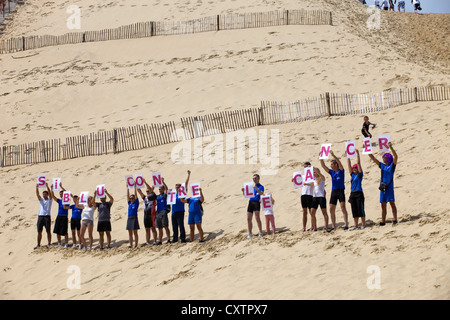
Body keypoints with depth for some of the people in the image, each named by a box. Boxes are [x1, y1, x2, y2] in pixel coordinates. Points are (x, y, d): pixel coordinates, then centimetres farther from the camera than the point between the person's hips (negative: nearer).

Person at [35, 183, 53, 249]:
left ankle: (49, 244, 2)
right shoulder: (41, 200, 16)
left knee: (48, 231, -2)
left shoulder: (49, 200, 7)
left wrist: (47, 187, -23)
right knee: (39, 231, 3)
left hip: (47, 216, -4)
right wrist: (37, 188, -18)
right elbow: (37, 195, -1)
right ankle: (38, 244, 7)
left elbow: (50, 193, -10)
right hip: (40, 216, 4)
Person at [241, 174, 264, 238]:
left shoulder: (261, 186, 6)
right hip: (250, 202, 6)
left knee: (257, 217, -17)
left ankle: (260, 232, -12)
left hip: (256, 202, -6)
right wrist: (243, 191, -1)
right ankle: (250, 234, 7)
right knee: (248, 219, 1)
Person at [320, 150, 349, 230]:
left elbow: (339, 163, -18)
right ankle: (334, 226, 8)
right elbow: (323, 166, 13)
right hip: (333, 191, 6)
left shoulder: (341, 171, -2)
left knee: (343, 207, -15)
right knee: (331, 209, 3)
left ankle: (346, 224, -18)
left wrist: (333, 155, -26)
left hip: (341, 191, -6)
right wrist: (321, 158, 4)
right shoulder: (332, 172, 14)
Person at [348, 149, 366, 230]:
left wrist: (357, 154, -6)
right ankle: (355, 225, 9)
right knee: (354, 210, 6)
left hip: (359, 194, -6)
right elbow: (349, 164, 16)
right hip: (352, 194, 6)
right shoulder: (352, 175, 15)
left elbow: (358, 163, -6)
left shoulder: (359, 174, 0)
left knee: (360, 209, -5)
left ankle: (363, 224, -2)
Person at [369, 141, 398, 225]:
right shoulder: (382, 165, 16)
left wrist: (391, 147, -26)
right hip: (382, 187, 6)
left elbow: (396, 157, -16)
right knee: (383, 205, 6)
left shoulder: (392, 165, 1)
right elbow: (372, 158, 18)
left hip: (389, 186, -6)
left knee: (392, 203, -9)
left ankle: (395, 220, -11)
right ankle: (383, 221, 8)